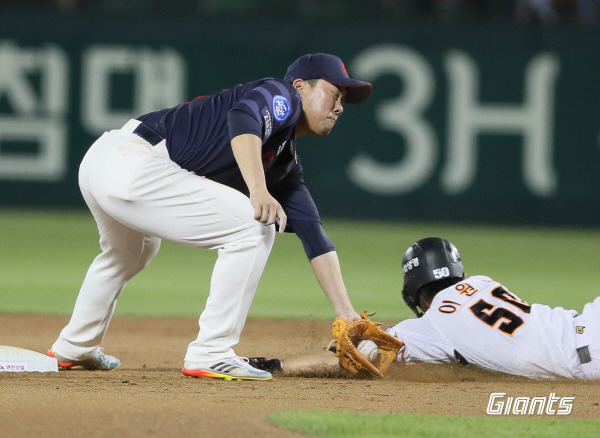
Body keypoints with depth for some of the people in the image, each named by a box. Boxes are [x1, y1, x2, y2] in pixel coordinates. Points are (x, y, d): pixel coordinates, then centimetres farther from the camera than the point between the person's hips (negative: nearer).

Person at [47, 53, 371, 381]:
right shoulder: (282, 96, 0)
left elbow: (314, 238, 22)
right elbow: (243, 117, -23)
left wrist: (346, 314, 17)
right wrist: (258, 191, -37)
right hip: (134, 166, -11)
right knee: (253, 227, -9)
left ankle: (74, 348, 53)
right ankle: (210, 355, -7)